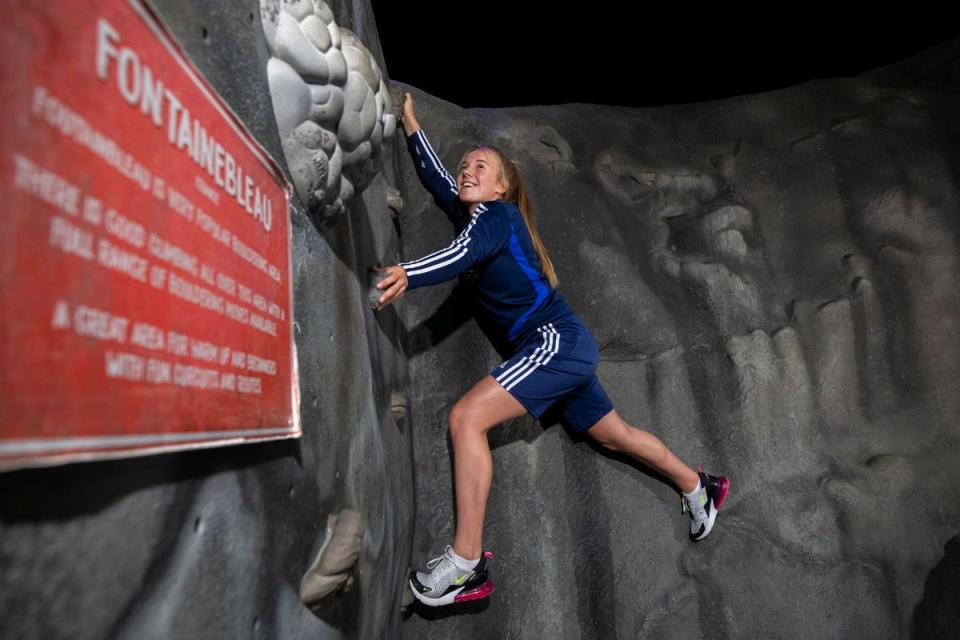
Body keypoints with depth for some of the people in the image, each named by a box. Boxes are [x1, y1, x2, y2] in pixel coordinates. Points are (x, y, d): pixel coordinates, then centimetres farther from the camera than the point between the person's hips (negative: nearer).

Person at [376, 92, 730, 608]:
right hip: (561, 351, 10)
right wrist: (409, 122, 30)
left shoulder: (497, 214, -6)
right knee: (613, 434, 24)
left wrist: (406, 274, -42)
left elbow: (461, 256, -26)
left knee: (466, 417, -22)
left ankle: (466, 564, -19)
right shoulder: (476, 215, 18)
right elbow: (436, 179, 28)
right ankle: (699, 488, 47)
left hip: (558, 343, -10)